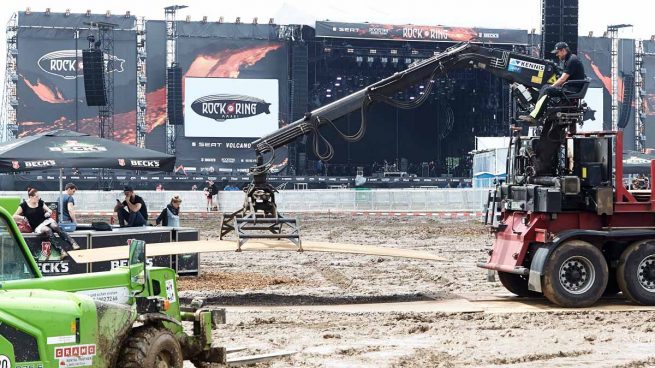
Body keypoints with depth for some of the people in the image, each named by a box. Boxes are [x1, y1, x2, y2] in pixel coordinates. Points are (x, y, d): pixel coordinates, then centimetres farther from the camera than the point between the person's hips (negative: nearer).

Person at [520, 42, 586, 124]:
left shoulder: (572, 60, -14)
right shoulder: (567, 59, 18)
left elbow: (563, 79, -18)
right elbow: (564, 78, 19)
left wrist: (552, 86, -9)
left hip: (574, 89, -10)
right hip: (569, 87, 10)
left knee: (547, 91, -21)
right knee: (545, 87, 4)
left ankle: (533, 117, -25)